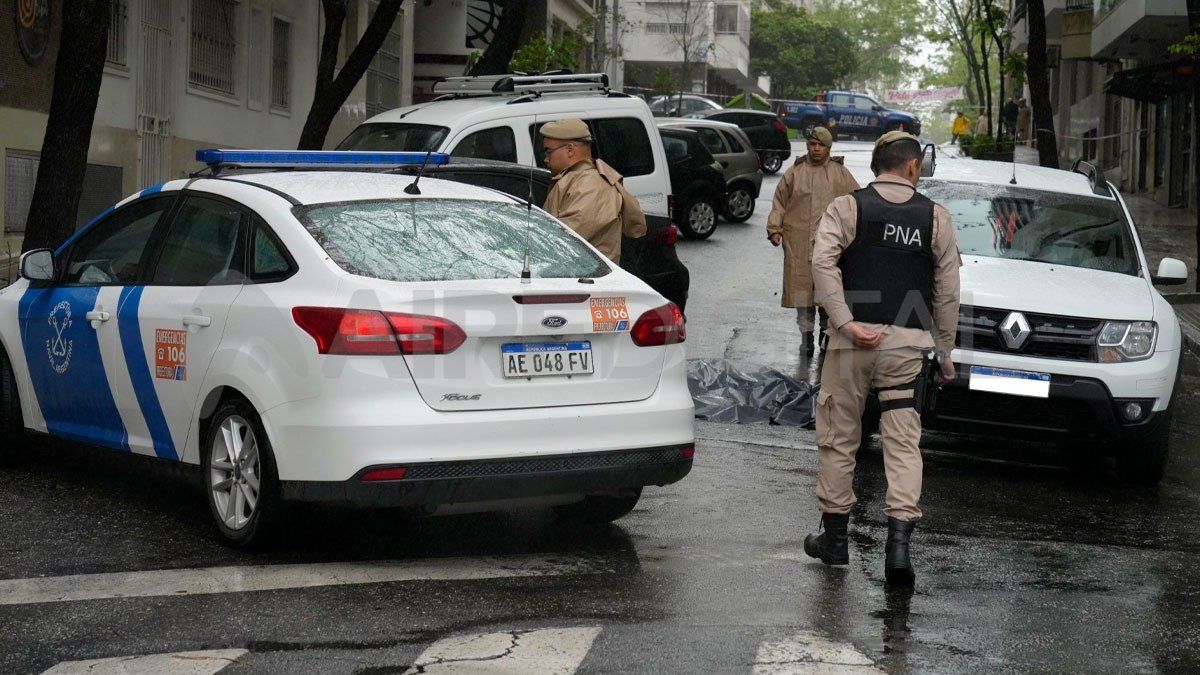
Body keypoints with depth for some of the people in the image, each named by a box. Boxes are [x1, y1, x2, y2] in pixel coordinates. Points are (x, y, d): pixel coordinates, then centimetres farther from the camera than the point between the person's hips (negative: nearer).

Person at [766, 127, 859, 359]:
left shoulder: (840, 173, 11)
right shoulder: (794, 173, 10)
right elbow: (779, 202, 11)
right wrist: (774, 229, 2)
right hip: (799, 241, 0)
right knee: (802, 285, 0)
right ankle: (806, 334, 8)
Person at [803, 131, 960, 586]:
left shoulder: (846, 208, 2)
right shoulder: (935, 217, 6)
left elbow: (823, 262, -13)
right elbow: (948, 290, 6)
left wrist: (846, 323, -13)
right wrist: (945, 351, 14)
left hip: (853, 340, -1)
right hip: (908, 342, 1)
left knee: (838, 437, 12)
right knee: (903, 443, 3)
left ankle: (834, 538, 20)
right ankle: (899, 540, -10)